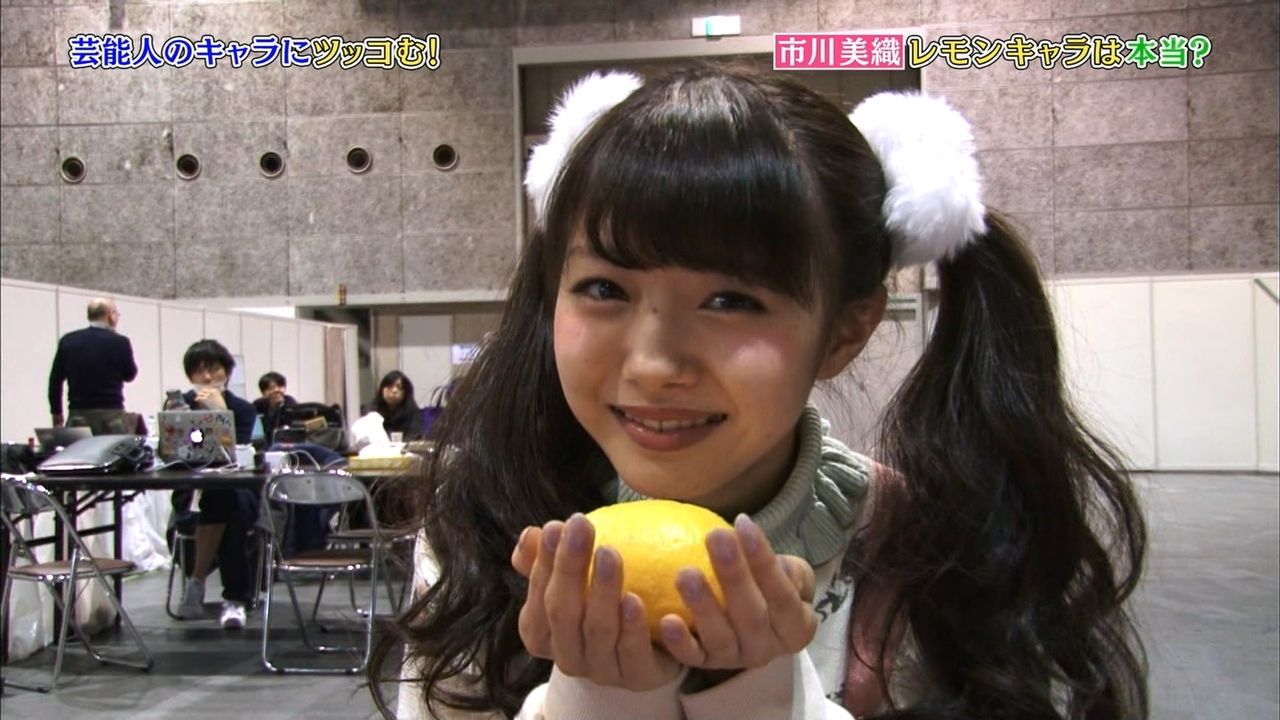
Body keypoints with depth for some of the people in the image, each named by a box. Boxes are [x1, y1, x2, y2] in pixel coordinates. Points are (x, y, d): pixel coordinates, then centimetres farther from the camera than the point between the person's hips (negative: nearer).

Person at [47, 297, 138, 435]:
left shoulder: (68, 340, 4)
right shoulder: (119, 342, -6)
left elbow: (55, 379, 7)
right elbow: (129, 375, 8)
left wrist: (57, 413, 15)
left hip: (78, 414, 3)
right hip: (111, 413, -3)